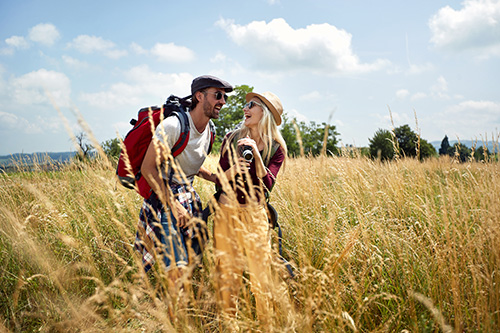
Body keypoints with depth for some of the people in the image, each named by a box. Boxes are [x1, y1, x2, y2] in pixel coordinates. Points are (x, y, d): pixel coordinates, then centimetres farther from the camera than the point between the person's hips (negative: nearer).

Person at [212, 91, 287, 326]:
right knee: (227, 273, 3)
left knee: (260, 275, -1)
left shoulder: (276, 148, 3)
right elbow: (220, 181, 4)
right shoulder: (231, 139, 6)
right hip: (226, 211, 1)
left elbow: (267, 184, -9)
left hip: (255, 214, -1)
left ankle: (266, 325, 14)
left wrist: (256, 151, -17)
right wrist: (231, 171, -18)